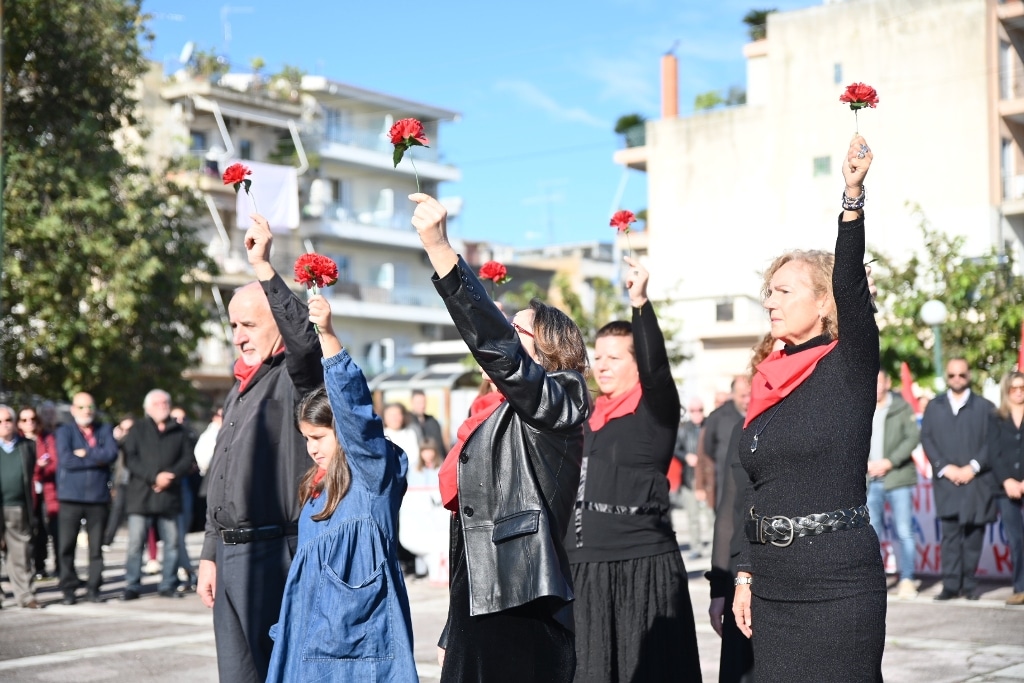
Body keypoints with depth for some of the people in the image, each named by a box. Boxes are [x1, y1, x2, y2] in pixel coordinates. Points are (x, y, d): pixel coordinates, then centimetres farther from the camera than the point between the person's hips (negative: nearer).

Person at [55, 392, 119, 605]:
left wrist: (85, 454, -11)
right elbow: (66, 459, -11)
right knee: (67, 545, 0)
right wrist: (97, 458, -7)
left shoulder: (105, 430, 11)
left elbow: (112, 453, -7)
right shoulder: (64, 431, 5)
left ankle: (93, 588, 11)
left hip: (98, 497, 2)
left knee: (96, 546, 4)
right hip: (70, 497, -1)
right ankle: (69, 590, 7)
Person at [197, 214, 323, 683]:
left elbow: (305, 337, -31)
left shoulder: (293, 377, -6)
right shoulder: (241, 386, 21)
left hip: (272, 553, -9)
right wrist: (210, 554, 21)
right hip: (230, 552, 9)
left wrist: (263, 268, -30)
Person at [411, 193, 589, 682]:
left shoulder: (558, 403, -4)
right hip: (477, 609, 8)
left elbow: (496, 346, -22)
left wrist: (439, 249, -27)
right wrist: (451, 635, 24)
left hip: (526, 615, -8)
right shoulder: (491, 422, 20)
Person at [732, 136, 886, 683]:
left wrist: (853, 196, -31)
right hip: (772, 583, 6)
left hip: (837, 581, -6)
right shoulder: (767, 383, 12)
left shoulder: (849, 366, -4)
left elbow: (851, 285, -22)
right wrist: (745, 575, 10)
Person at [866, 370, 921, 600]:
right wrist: (866, 463, -10)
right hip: (870, 480, 2)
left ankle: (907, 580, 5)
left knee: (904, 532, -2)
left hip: (898, 478, -2)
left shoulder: (902, 408, 2)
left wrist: (889, 462, -13)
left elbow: (913, 437, -6)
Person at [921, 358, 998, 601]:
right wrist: (946, 468, -6)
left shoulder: (985, 407, 6)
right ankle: (950, 584, -4)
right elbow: (927, 440, 6)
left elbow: (992, 443, 0)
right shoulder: (934, 406, 11)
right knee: (949, 533, -5)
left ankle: (969, 583, 10)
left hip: (977, 481, 0)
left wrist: (973, 467, -10)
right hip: (946, 481, 1)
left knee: (973, 534, 2)